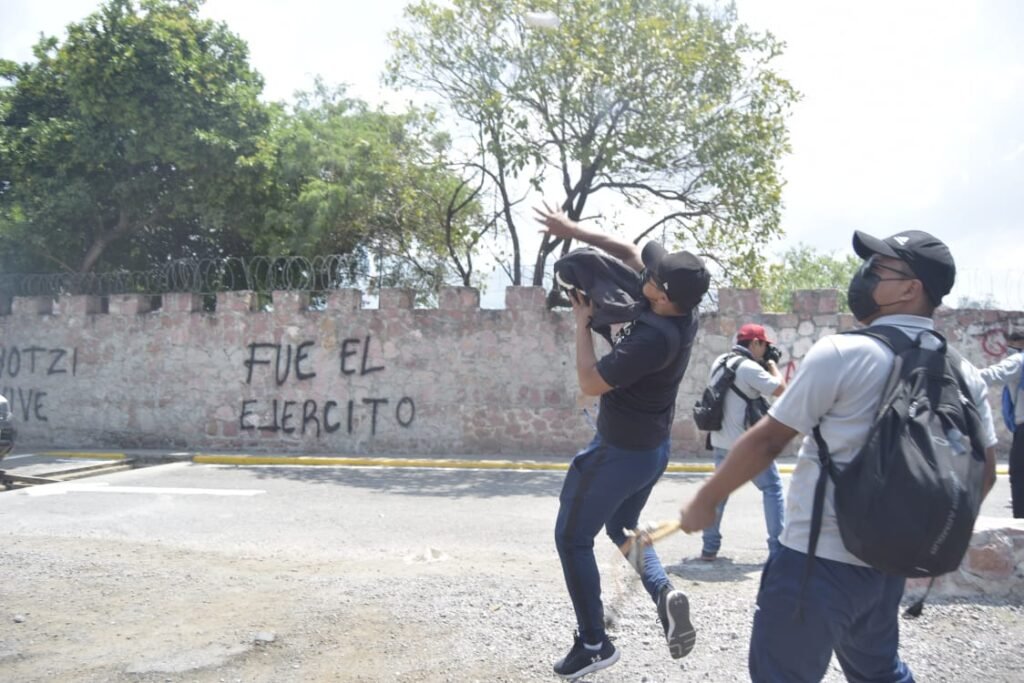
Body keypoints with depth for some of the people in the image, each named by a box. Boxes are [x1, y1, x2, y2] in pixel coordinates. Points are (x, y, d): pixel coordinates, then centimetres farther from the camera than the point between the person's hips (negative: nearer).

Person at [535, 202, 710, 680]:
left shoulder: (652, 340, -33)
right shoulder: (682, 309, -8)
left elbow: (590, 383, -25)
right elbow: (630, 251, 4)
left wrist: (582, 322, -16)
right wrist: (574, 230, -1)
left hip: (619, 453, -9)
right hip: (653, 451, 9)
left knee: (572, 539, 9)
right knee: (622, 528, 27)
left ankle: (593, 644, 15)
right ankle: (663, 592, 2)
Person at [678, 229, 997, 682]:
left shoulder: (841, 353, -15)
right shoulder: (964, 374, 4)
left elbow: (767, 441, -11)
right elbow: (983, 471, 11)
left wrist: (704, 502, 0)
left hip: (818, 562, -7)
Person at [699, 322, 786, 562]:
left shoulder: (719, 362, 9)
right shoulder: (749, 367, -16)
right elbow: (780, 389, -14)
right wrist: (772, 365, 2)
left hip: (720, 442, 8)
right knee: (773, 488, 4)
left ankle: (709, 547, 17)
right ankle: (777, 549, 2)